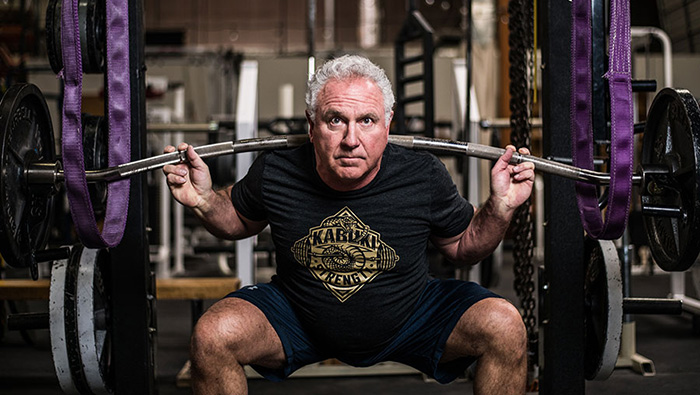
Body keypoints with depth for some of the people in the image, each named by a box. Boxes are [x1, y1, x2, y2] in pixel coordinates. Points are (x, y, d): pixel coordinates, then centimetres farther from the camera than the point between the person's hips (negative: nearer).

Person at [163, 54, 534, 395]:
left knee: (505, 327, -22)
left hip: (408, 319, 0)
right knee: (212, 335, -25)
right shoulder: (275, 172, -20)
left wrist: (500, 207, -20)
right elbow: (239, 221, 4)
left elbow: (463, 247, -1)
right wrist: (202, 200, -16)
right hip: (299, 321, 0)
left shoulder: (424, 178, -21)